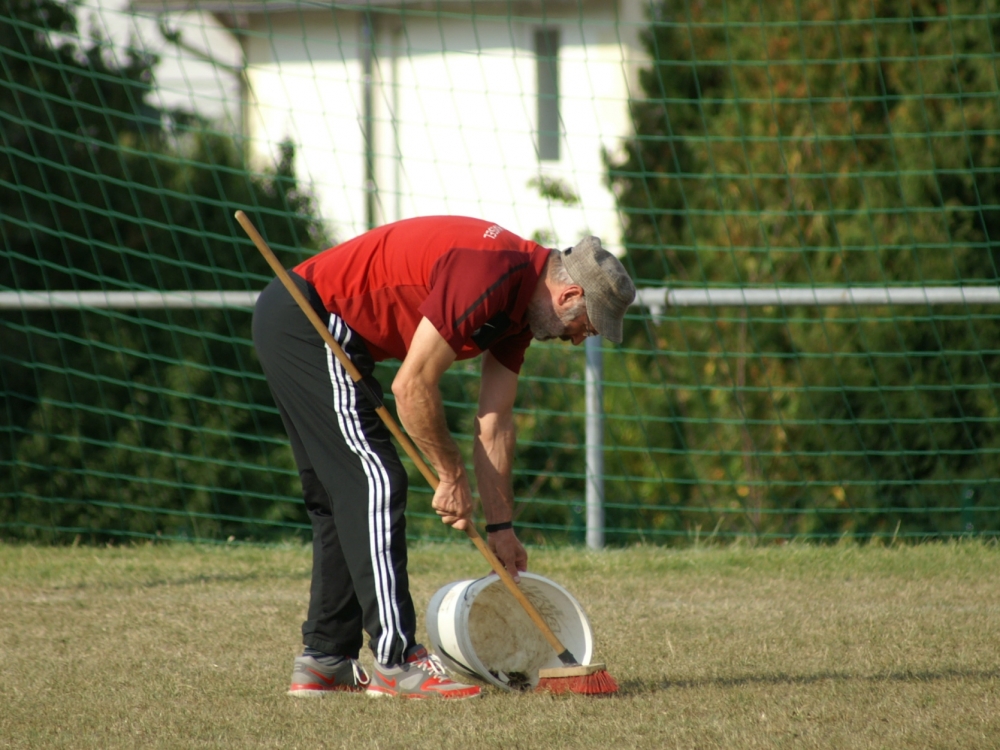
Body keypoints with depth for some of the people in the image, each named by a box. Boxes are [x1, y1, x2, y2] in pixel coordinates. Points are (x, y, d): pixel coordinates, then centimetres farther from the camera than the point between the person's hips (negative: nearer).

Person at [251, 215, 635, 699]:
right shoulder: (488, 278, -24)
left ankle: (324, 662, 19)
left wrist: (500, 527, 12)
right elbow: (412, 387, -21)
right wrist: (452, 475, -10)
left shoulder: (521, 301, 7)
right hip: (309, 319, -11)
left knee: (343, 496, 14)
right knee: (375, 483, -12)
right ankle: (397, 660, -13)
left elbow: (495, 422, 12)